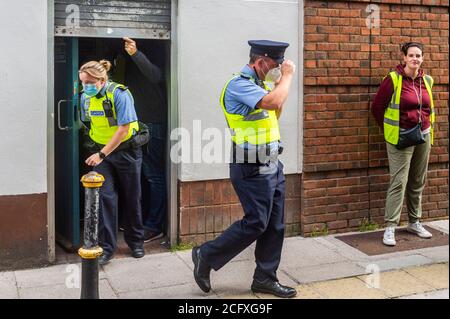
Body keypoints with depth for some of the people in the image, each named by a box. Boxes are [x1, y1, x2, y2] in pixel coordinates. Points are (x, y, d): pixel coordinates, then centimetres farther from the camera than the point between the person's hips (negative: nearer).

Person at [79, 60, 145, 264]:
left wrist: (102, 154, -25)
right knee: (105, 197, -5)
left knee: (132, 198, 8)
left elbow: (123, 129, -23)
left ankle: (135, 242, 25)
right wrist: (97, 151, 11)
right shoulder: (85, 97, -4)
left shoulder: (120, 94, -21)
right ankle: (106, 247, 1)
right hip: (101, 151, 4)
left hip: (126, 150, -3)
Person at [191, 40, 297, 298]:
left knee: (275, 225, 9)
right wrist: (288, 76, -14)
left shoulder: (259, 85, 13)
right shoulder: (239, 85, -16)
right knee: (255, 223, -5)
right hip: (253, 170, -9)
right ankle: (206, 256, 12)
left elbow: (274, 114, 24)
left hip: (272, 166, 9)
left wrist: (282, 82, 13)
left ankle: (265, 278, 20)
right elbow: (274, 102, -30)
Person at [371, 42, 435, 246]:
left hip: (423, 136, 6)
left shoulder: (426, 81, 7)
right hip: (401, 138, -6)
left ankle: (414, 223, 26)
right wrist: (389, 130, 1)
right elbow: (377, 107, -4)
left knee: (418, 182, 13)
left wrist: (428, 126, 15)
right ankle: (390, 228, -4)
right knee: (398, 182, -9)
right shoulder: (393, 80, -10)